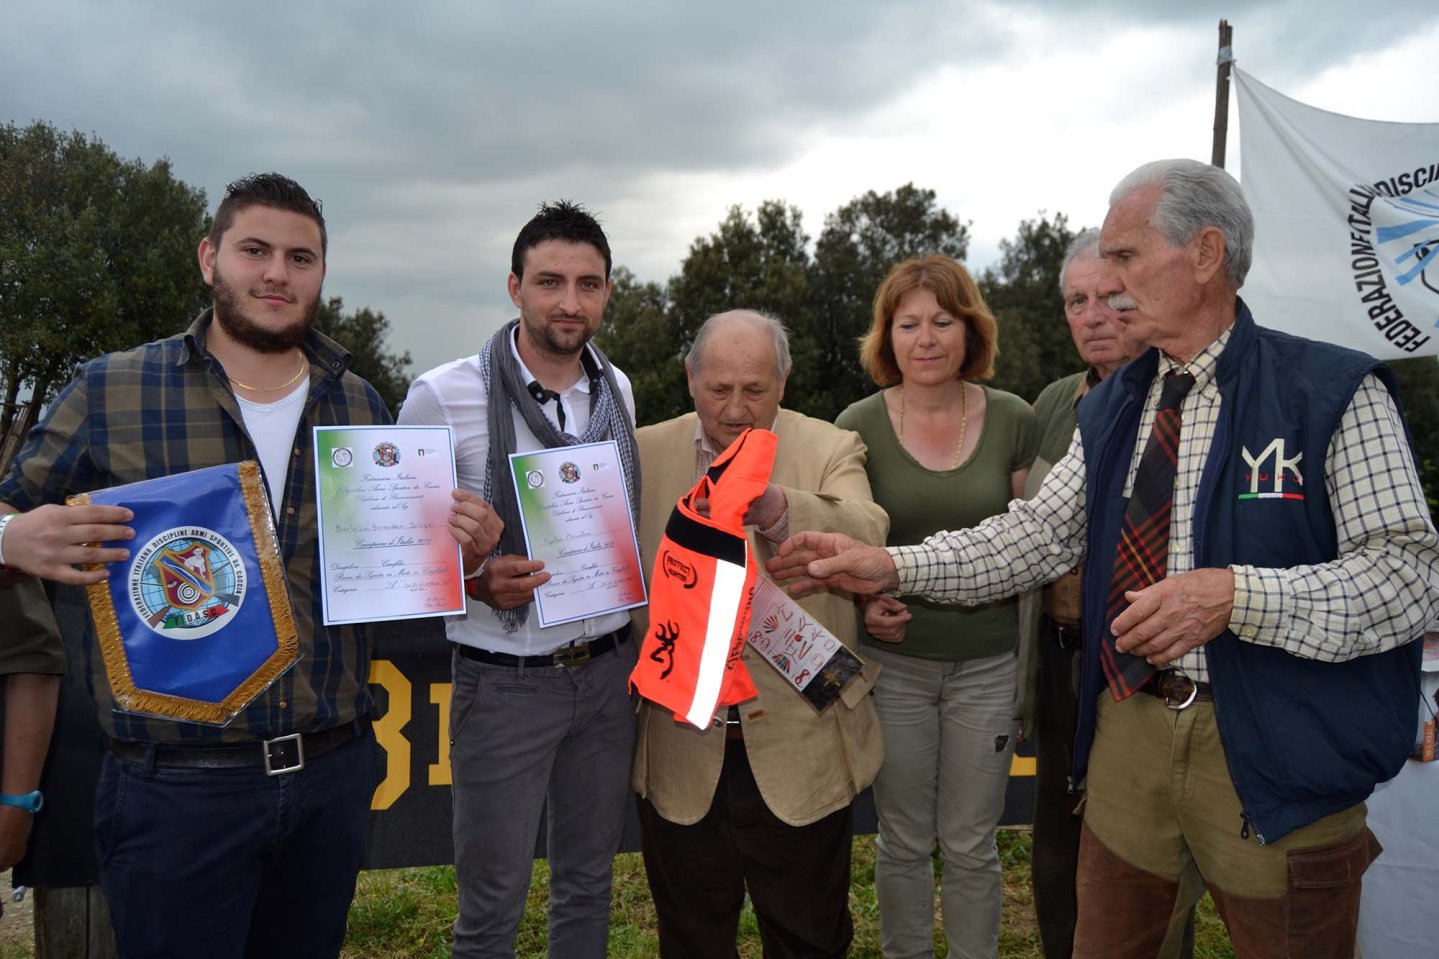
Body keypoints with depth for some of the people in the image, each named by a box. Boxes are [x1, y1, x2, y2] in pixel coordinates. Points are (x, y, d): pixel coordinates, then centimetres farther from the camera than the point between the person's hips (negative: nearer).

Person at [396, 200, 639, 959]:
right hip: (505, 678, -4)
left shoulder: (617, 390, 3)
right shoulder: (444, 397, -14)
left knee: (589, 882, 19)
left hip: (607, 666, 5)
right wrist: (473, 580, -23)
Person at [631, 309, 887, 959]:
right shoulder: (646, 452, 2)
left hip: (799, 754, -1)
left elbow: (867, 539, -23)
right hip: (681, 754, 2)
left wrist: (774, 508, -41)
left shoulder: (830, 451, -4)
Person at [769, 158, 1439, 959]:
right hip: (1129, 725, 5)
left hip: (1274, 753, -4)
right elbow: (1039, 534, 5)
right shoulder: (1112, 409, 7)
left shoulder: (1334, 393, -10)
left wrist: (1234, 595, -28)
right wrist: (893, 567, -6)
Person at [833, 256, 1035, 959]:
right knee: (904, 842, 13)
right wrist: (861, 602, -16)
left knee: (972, 846, 12)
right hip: (892, 661, 0)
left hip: (987, 662, 1)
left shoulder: (1013, 420, -2)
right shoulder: (859, 426, -5)